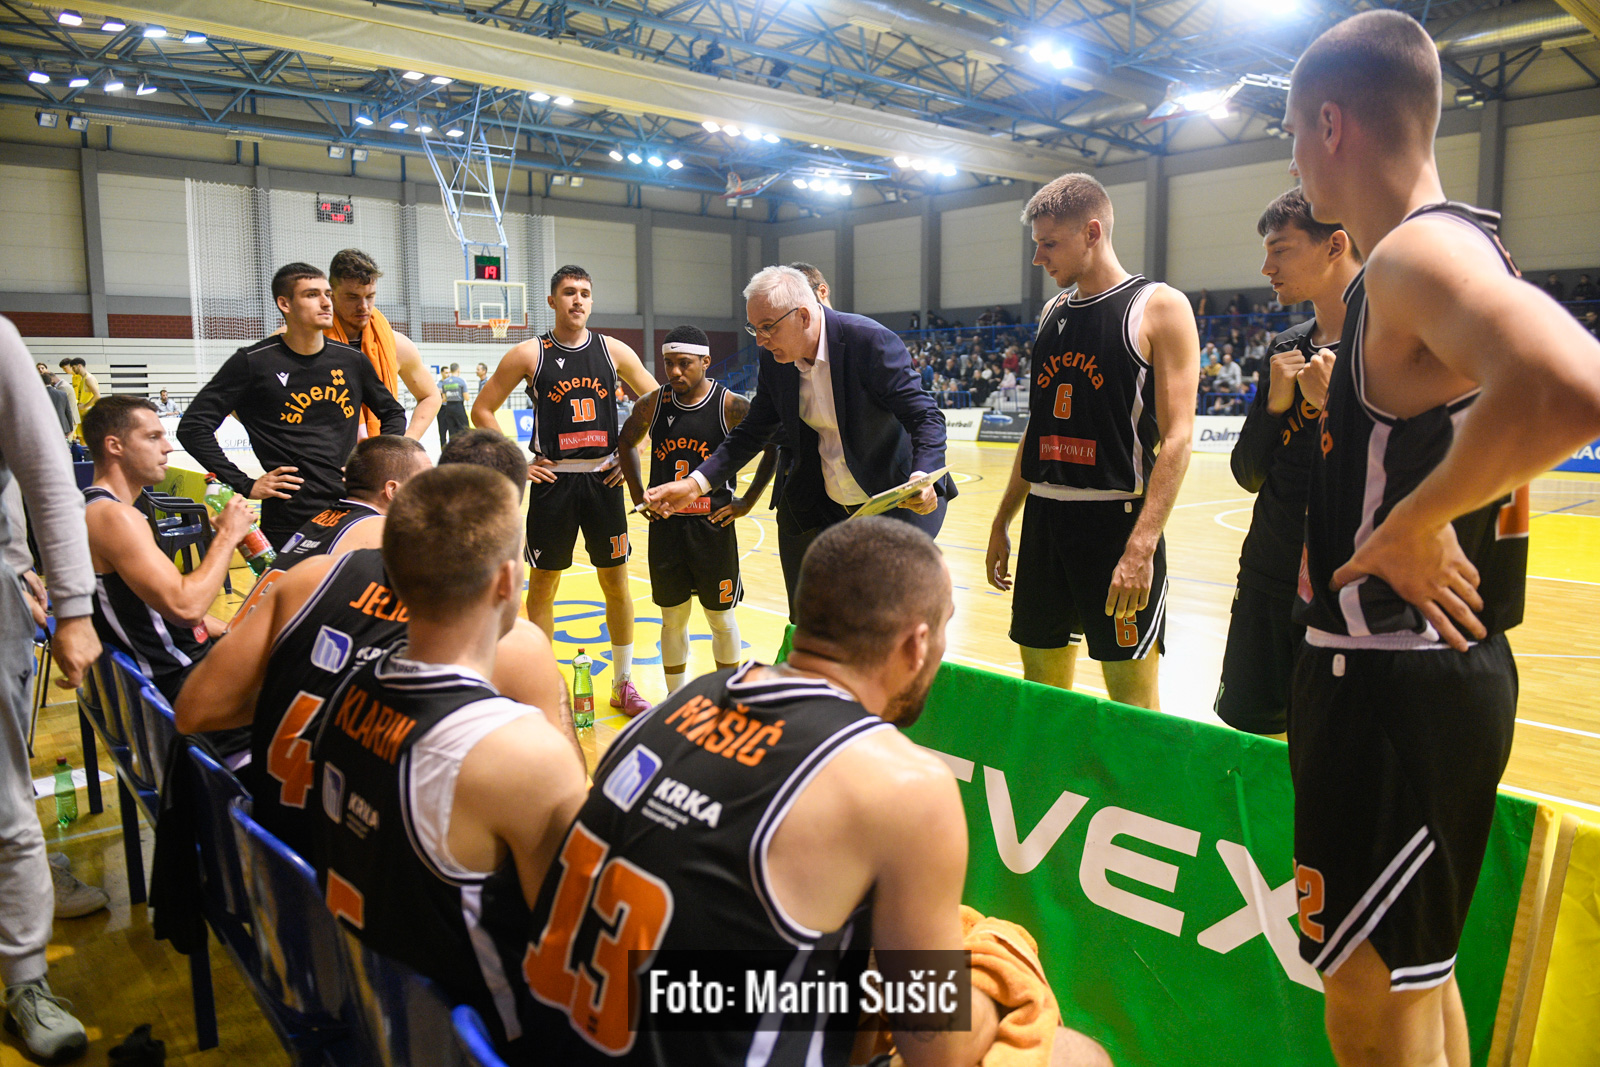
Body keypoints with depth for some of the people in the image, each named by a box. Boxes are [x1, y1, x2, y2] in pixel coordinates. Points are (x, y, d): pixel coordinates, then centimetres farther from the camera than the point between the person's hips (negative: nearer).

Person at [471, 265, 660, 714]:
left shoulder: (613, 350, 3)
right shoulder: (529, 354, -2)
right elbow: (482, 410, 3)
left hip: (604, 478, 2)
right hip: (552, 480, -1)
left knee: (616, 580, 6)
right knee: (543, 583, 6)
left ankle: (623, 684, 20)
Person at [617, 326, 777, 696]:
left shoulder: (732, 406, -11)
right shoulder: (652, 404, -1)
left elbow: (775, 446, -5)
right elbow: (626, 442, 17)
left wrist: (748, 502, -5)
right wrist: (638, 495, 11)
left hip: (713, 525, -2)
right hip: (665, 527, 3)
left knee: (722, 618, 9)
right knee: (673, 618, 12)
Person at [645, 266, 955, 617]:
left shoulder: (871, 341, -21)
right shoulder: (774, 359, -3)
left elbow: (925, 416, -21)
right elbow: (753, 431, 6)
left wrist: (923, 479, -41)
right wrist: (696, 483, -6)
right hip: (818, 509, 6)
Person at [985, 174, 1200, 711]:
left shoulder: (1159, 306, -5)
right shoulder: (1054, 313, 14)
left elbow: (1176, 438, -13)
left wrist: (1141, 547, -23)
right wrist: (1003, 521, 16)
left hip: (1116, 519, -6)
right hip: (1044, 519, 6)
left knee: (1132, 700, 0)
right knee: (1040, 691, 12)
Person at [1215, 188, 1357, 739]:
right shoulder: (1287, 348, 9)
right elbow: (1249, 475, 10)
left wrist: (1334, 401, -20)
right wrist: (1275, 402, -7)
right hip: (1268, 577, 6)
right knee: (1247, 725, 15)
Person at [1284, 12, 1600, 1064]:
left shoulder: (1416, 251, -19)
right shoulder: (1462, 245, 12)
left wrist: (1411, 526, -25)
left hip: (1397, 686, -10)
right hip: (1439, 665, 10)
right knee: (1418, 969, 24)